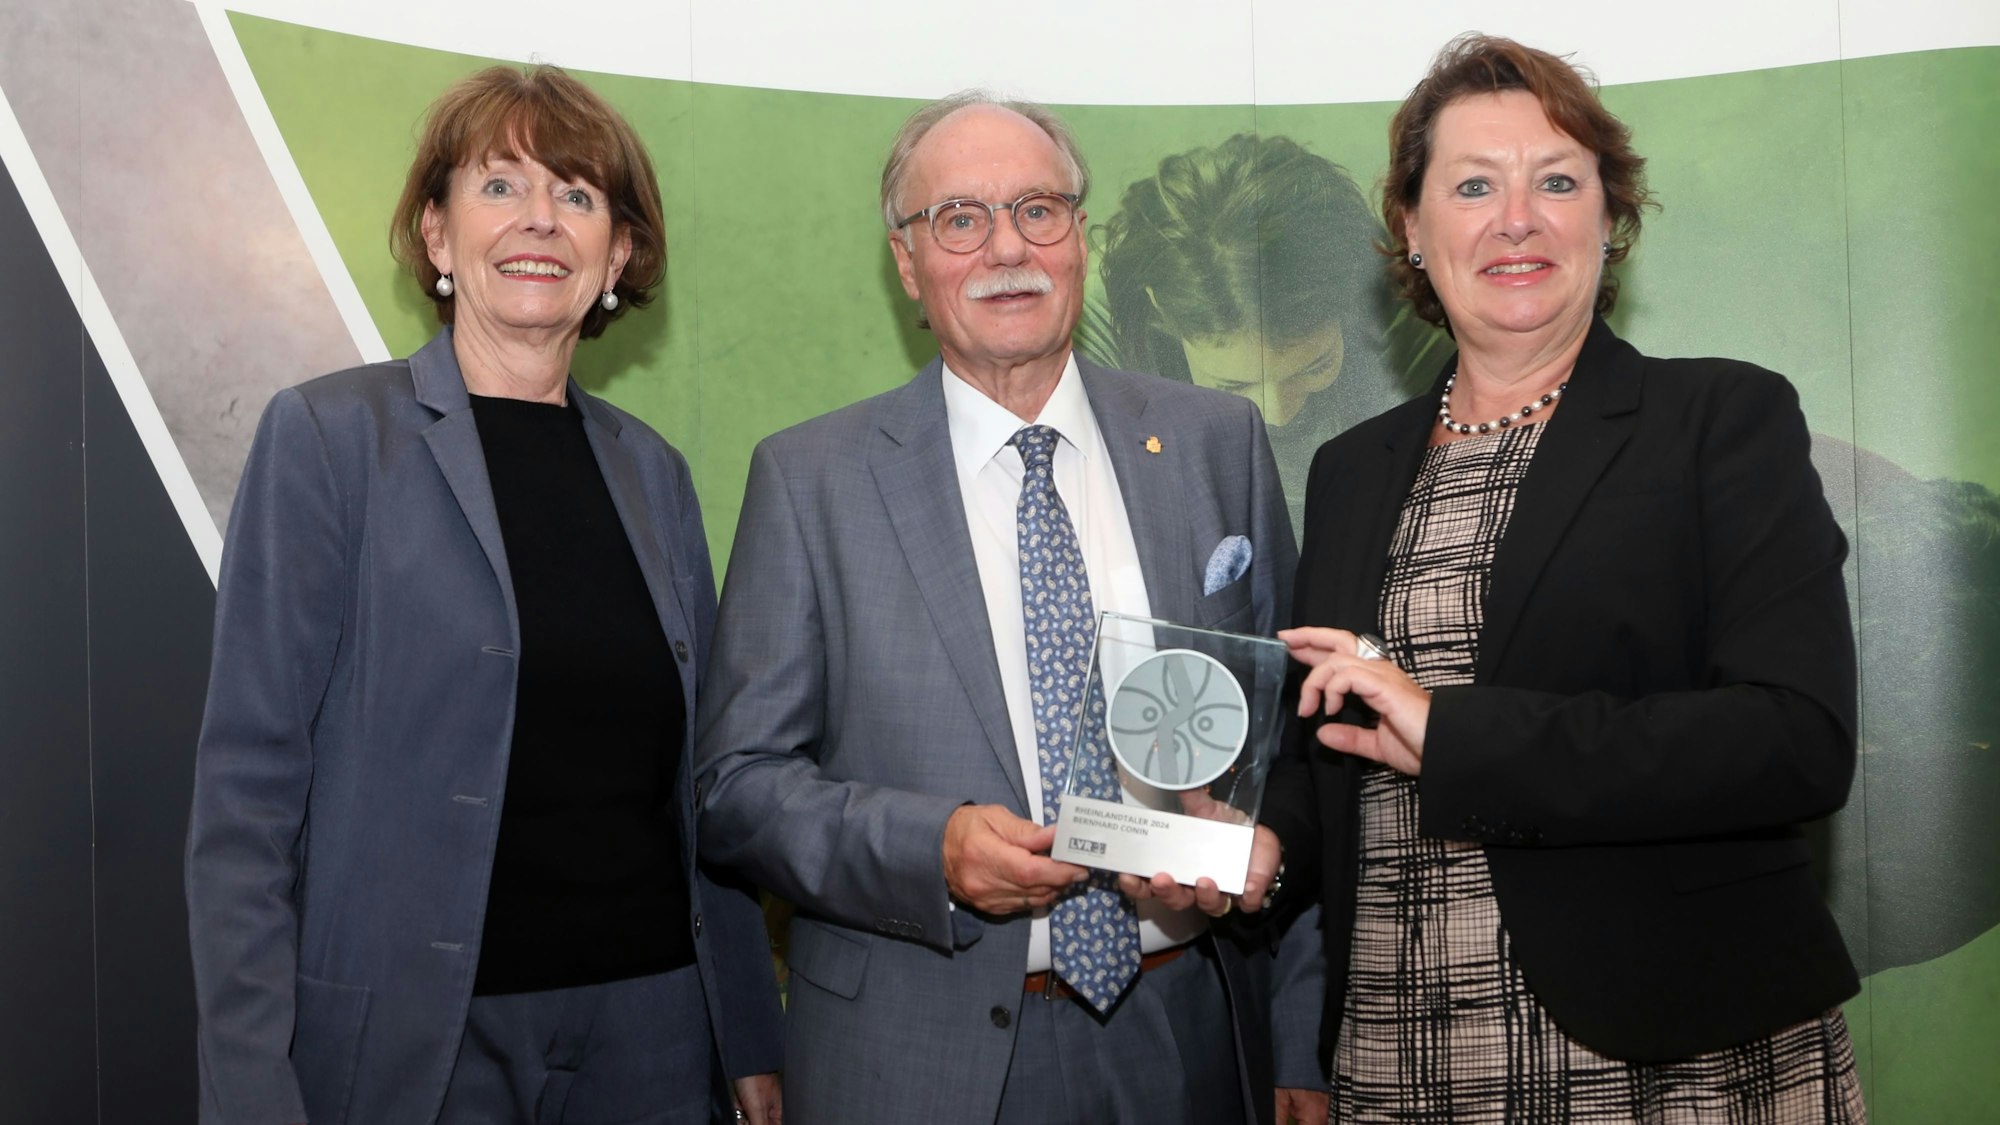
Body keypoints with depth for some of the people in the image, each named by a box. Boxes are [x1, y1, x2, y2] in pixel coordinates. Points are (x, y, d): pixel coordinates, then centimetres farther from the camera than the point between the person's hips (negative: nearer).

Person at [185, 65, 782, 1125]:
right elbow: (248, 787, -8)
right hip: (412, 1037, -4)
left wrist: (752, 1040, 8)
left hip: (648, 1025, 4)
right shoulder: (325, 438, -6)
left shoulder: (652, 472, 8)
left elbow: (699, 782, 10)